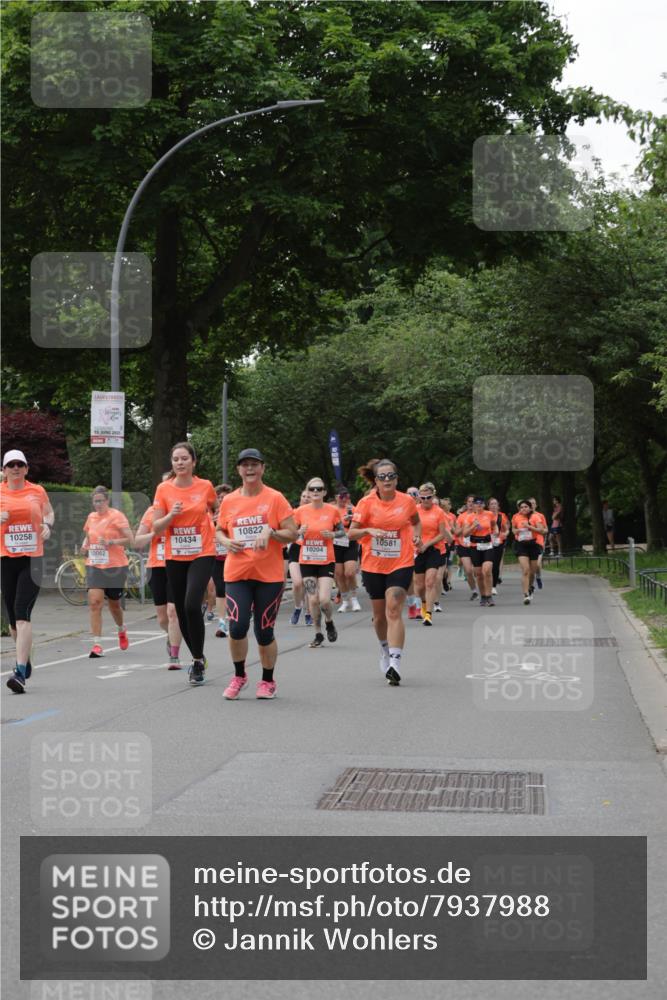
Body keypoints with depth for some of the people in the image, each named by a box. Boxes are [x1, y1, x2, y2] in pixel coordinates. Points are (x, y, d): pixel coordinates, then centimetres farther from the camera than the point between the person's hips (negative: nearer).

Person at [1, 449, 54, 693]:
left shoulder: (37, 491, 5)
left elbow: (49, 512, 22)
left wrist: (47, 525, 1)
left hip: (32, 559, -2)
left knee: (22, 612, -15)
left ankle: (21, 672, -21)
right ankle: (25, 658, 37)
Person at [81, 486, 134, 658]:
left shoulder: (116, 516, -7)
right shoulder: (91, 517, 9)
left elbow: (130, 539, -12)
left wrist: (110, 542, -24)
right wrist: (85, 545, 6)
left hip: (115, 566, -3)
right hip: (94, 566, 3)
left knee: (114, 604, 11)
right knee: (94, 602, -13)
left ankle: (121, 630, 45)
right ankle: (97, 645, -13)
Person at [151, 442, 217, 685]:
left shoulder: (205, 487, -3)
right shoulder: (164, 489, -1)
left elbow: (215, 509, 18)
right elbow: (156, 527, -1)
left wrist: (217, 532, 6)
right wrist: (171, 515, -18)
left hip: (202, 555, -3)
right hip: (174, 557, 3)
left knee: (192, 605, -20)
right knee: (181, 611, 8)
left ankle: (198, 660, -6)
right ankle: (197, 658, 28)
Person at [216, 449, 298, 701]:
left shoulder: (275, 498, -2)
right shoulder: (228, 501, 6)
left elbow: (292, 534, -3)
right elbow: (219, 531, 18)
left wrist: (270, 532, -19)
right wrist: (226, 542, -3)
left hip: (270, 575, -2)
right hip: (237, 573, 2)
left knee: (264, 632, 2)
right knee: (237, 627, -11)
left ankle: (268, 681, 22)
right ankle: (239, 676, 13)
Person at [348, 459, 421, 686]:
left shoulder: (407, 501, -1)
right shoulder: (367, 503, -5)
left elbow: (416, 521, 20)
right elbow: (351, 533, -5)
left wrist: (417, 535, 0)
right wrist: (369, 530, -24)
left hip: (401, 564, -1)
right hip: (373, 566, 1)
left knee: (394, 611, -16)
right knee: (379, 615, 13)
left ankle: (394, 663, -22)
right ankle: (385, 650, 41)